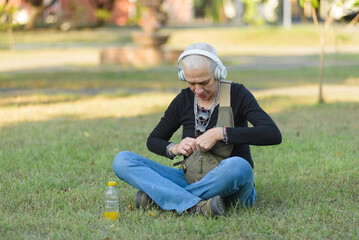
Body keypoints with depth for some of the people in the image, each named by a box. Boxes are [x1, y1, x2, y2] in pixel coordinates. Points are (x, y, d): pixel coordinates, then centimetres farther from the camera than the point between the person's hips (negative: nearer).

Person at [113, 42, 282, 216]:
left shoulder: (237, 94, -7)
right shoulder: (184, 100, 4)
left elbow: (273, 135, -22)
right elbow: (153, 141, 15)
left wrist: (221, 133, -26)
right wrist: (174, 148, -8)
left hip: (231, 186, -4)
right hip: (192, 180, 4)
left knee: (237, 166, -41)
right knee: (122, 161, -14)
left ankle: (157, 197, -24)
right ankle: (196, 206, -34)